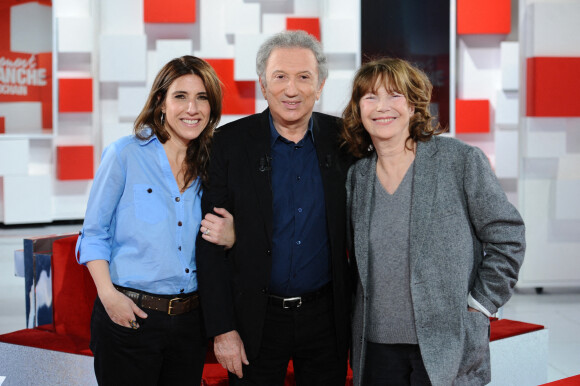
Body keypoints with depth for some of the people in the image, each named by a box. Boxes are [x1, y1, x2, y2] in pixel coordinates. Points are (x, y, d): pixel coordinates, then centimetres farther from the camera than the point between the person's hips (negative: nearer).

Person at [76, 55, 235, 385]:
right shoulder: (125, 154, -6)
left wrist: (230, 238, -8)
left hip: (191, 320, 4)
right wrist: (108, 294, -15)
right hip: (129, 317, -4)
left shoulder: (210, 165, 7)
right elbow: (94, 235, -3)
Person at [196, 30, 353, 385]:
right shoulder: (231, 142, -6)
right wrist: (222, 328, -9)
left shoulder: (342, 140, -1)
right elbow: (212, 243, -5)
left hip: (326, 316, 2)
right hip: (256, 318, -1)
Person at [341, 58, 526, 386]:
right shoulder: (357, 177, 8)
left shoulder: (462, 161, -5)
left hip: (446, 347, -4)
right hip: (377, 345, 4)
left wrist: (479, 305, -6)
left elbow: (508, 237, -3)